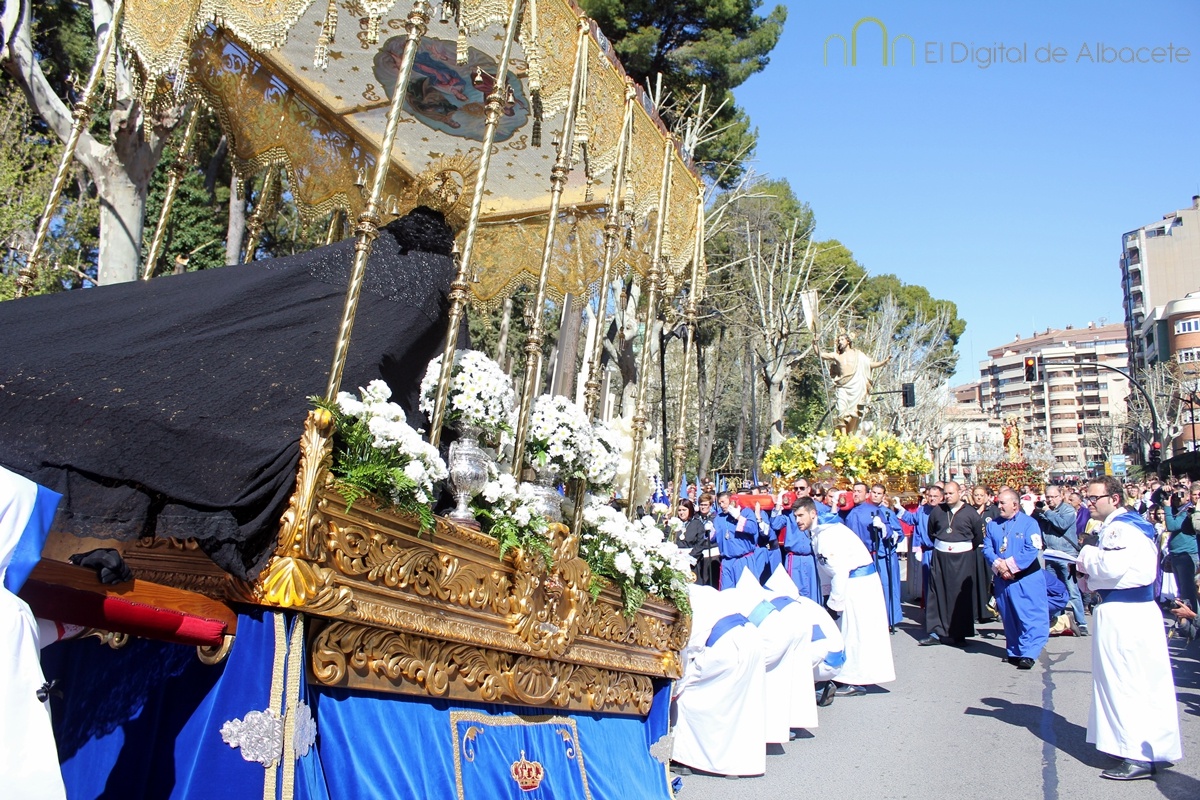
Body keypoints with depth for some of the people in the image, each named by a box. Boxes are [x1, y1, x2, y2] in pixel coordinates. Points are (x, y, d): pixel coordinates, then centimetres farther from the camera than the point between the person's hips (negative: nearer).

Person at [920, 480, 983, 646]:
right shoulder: (937, 511, 4)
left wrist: (966, 547, 7)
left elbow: (979, 536, 5)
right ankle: (936, 632, 7)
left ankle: (958, 633, 12)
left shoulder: (970, 513, -4)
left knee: (961, 595, 2)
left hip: (963, 557, -2)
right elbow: (930, 532, 18)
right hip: (940, 556, 3)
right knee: (938, 593, 2)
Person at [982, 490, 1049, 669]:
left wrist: (1009, 565, -17)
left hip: (1026, 579, -5)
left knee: (1029, 617, -7)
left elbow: (1032, 550, -15)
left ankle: (1028, 654, -3)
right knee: (1009, 617, 12)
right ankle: (1013, 652, 22)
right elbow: (986, 548, 4)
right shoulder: (993, 524, 9)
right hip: (1002, 580, 5)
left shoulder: (1029, 523, -5)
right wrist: (998, 565, -14)